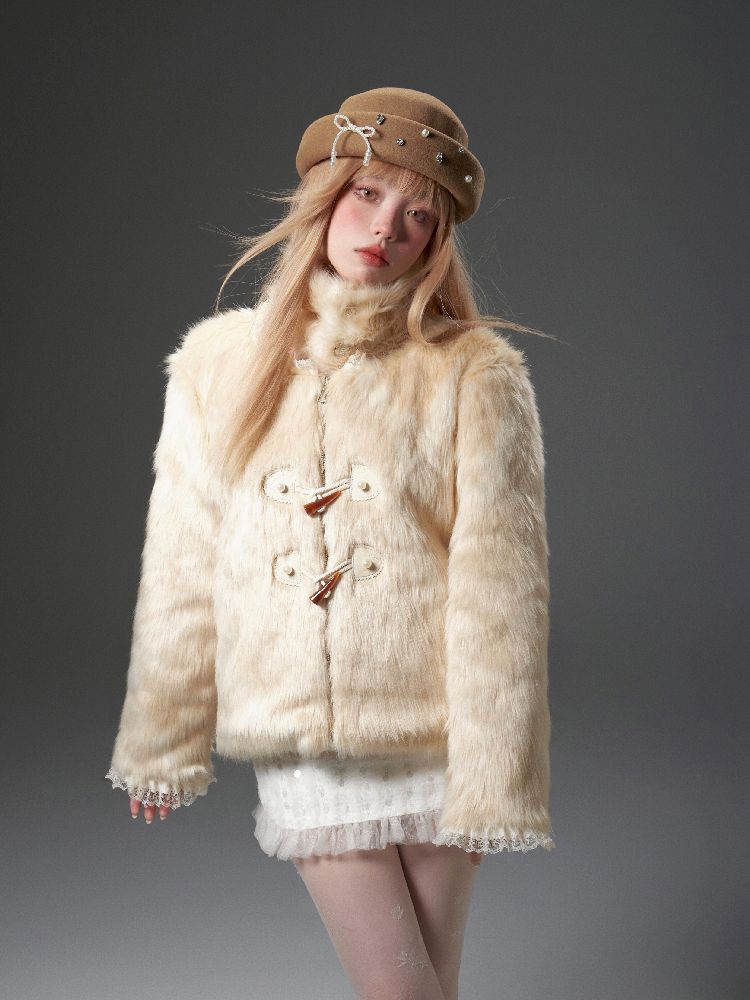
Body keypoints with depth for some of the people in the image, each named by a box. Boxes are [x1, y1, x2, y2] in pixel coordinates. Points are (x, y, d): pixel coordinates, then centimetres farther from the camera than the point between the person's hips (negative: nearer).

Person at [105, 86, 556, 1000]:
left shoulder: (476, 377, -6)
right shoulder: (218, 365, 1)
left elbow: (498, 590, -8)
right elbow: (183, 573, 5)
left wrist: (493, 777, -9)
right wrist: (162, 742, 9)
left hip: (430, 734, -1)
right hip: (297, 739, 1)